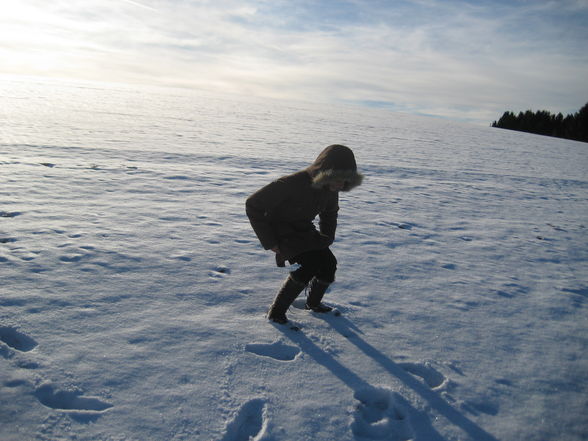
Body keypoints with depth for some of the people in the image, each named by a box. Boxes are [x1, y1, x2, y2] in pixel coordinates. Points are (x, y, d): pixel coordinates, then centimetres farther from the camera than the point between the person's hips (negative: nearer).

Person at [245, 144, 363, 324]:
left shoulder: (331, 187, -10)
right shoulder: (293, 184, -33)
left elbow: (330, 212, 15)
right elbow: (253, 205, -26)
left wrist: (327, 239, 5)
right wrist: (269, 242, -23)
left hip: (303, 230, 7)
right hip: (281, 231, -6)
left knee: (328, 262, -7)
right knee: (309, 265, -25)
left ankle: (313, 303, 23)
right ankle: (276, 312, -9)